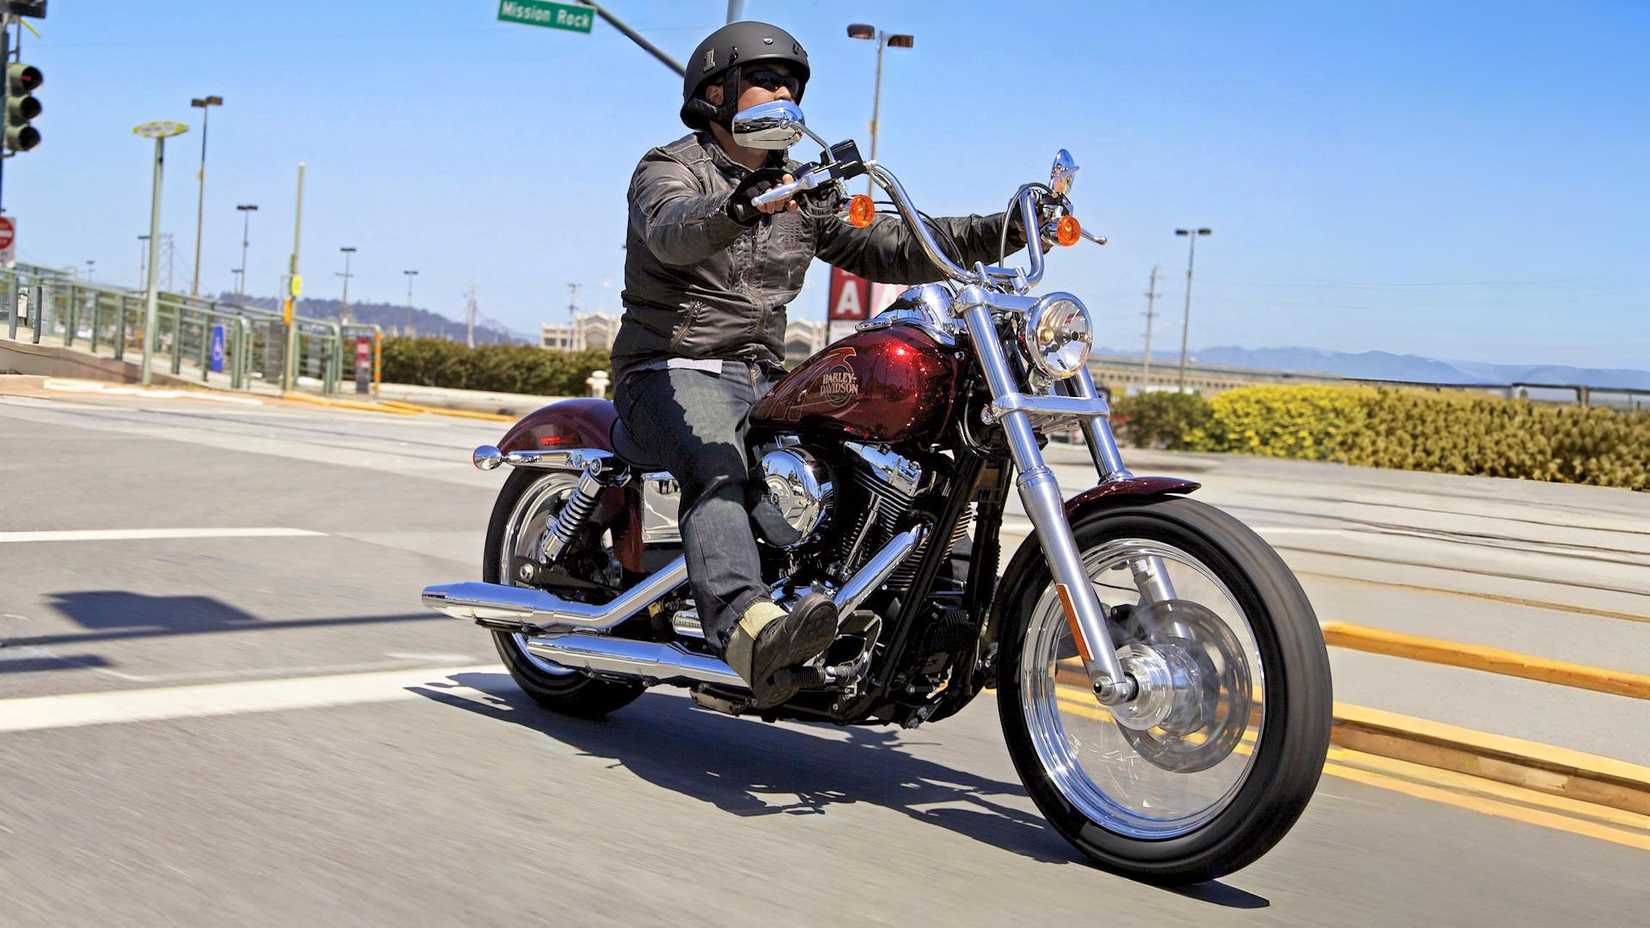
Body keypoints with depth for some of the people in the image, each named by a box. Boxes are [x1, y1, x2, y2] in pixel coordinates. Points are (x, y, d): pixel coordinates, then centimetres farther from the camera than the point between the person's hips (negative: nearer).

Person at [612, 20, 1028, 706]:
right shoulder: (671, 167, -1)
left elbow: (892, 250, 10)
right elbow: (671, 230, -26)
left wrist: (1001, 232, -4)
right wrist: (743, 204, -49)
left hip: (764, 378, 7)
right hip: (673, 372, -7)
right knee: (718, 467, -38)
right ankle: (747, 624, -62)